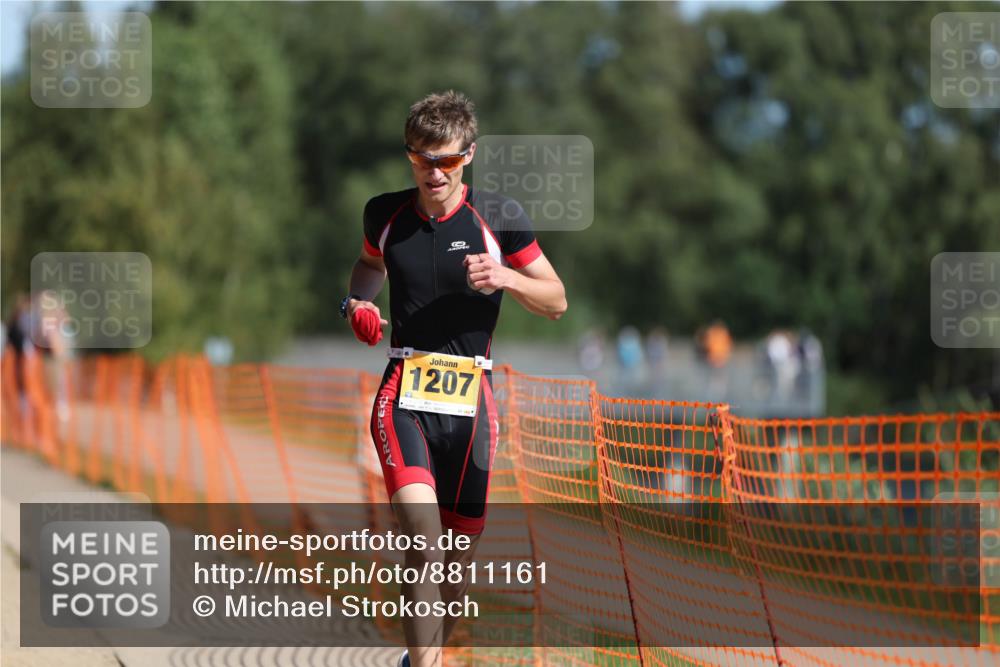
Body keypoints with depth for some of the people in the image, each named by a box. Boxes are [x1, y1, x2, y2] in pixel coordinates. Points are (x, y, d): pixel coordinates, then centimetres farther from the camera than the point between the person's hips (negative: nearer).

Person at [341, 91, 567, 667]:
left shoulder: (499, 218, -1)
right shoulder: (385, 214, 5)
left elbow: (557, 301, 6)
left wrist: (506, 278, -13)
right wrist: (361, 300, 7)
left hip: (470, 399, 1)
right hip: (404, 394, -1)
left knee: (462, 546, 7)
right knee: (421, 527, -24)